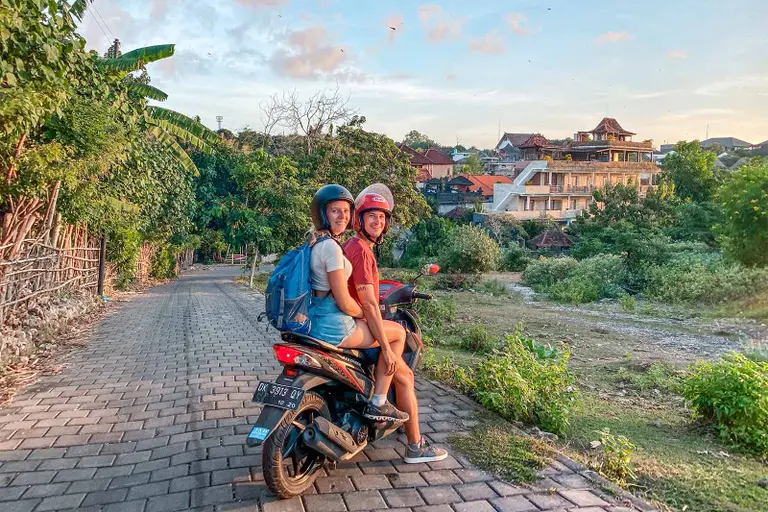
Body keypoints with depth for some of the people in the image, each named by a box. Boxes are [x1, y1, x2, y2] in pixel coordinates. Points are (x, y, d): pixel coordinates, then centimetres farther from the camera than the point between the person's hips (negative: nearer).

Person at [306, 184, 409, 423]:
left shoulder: (315, 240, 9)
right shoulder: (331, 246, -21)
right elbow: (344, 303, -20)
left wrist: (360, 313, 22)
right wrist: (365, 315, 0)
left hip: (315, 319, 10)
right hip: (332, 326, -10)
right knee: (398, 334, 4)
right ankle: (377, 404, 10)